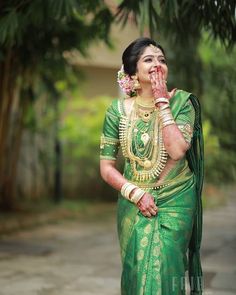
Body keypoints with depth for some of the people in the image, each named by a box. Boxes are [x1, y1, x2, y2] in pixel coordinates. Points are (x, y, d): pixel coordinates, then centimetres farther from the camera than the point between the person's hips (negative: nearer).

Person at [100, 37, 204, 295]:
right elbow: (106, 167, 0)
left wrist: (162, 103, -18)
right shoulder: (118, 110, -3)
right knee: (138, 273, 5)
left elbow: (177, 151, -22)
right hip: (134, 205, 2)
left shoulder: (181, 102, -7)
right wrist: (135, 193, -12)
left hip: (175, 203, -2)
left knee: (162, 273, -8)